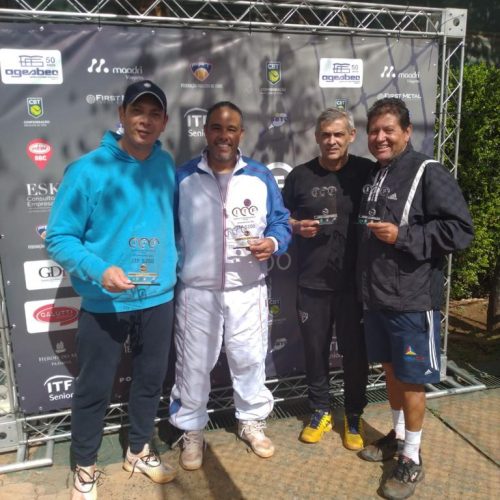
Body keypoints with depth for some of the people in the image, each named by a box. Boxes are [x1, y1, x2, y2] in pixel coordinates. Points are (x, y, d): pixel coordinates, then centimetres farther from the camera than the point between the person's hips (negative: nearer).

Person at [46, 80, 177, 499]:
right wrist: (99, 270, -27)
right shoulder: (88, 169, -15)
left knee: (151, 379, 19)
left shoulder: (167, 166, 0)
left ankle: (140, 451, 44)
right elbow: (59, 238, -13)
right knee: (95, 389, 11)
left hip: (159, 299, 5)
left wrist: (175, 266, 9)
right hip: (104, 303, -4)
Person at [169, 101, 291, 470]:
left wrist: (273, 242, -16)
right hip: (196, 291, -1)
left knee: (250, 359, 14)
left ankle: (252, 422, 37)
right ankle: (192, 430, 31)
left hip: (248, 291, 1)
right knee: (193, 364, 10)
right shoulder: (183, 177, -1)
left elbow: (281, 222, 6)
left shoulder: (260, 176, 2)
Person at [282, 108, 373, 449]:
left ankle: (354, 417, 30)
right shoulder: (300, 175, 3)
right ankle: (320, 412, 33)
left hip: (356, 281, -1)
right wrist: (297, 227, -10)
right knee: (315, 350, 12)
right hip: (312, 282, 2)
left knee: (355, 351, 9)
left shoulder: (368, 172, -2)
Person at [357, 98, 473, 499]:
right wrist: (365, 283, 11)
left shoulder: (428, 173, -11)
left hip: (413, 299, -7)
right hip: (377, 296, 7)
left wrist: (402, 236, -22)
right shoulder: (372, 175, 11)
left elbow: (460, 229, -17)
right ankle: (398, 435, 38)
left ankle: (412, 460, 21)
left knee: (412, 377, 5)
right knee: (391, 369, 19)